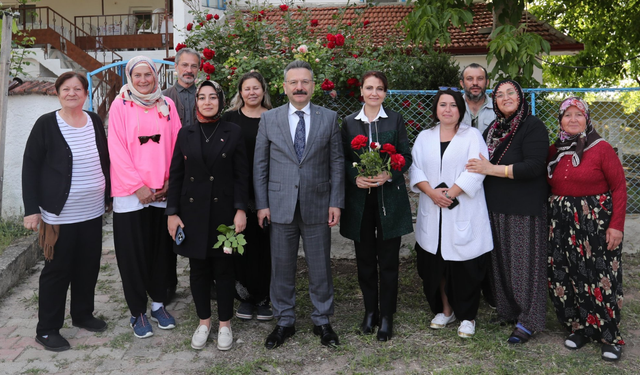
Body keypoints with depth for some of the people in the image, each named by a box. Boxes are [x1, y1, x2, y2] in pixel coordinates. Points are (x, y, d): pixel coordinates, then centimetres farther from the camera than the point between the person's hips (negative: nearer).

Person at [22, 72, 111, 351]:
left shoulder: (94, 121, 5)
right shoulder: (46, 124, -8)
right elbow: (30, 166, -7)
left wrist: (109, 196, 12)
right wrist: (32, 208, -11)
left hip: (93, 212, 5)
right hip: (60, 215, -5)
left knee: (89, 266, 13)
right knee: (57, 270, 3)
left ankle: (83, 314, 32)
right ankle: (47, 330, 17)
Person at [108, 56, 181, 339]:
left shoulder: (167, 104, 8)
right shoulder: (120, 105, -1)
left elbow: (176, 144, 6)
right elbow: (117, 150, -6)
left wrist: (170, 180, -3)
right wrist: (137, 186, -11)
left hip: (162, 192, 3)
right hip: (130, 193, -2)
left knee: (160, 249, 10)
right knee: (133, 253, 4)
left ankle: (158, 304, 26)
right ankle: (137, 312, 17)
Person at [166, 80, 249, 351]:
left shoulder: (233, 132, 0)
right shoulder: (185, 134, 5)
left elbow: (242, 174, -2)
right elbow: (175, 175, 5)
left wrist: (240, 209, -9)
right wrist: (172, 212, 0)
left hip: (224, 211, -2)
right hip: (193, 212, 2)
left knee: (224, 269, 6)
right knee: (198, 269, 10)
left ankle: (225, 324, 22)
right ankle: (203, 322, 26)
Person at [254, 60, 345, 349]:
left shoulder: (329, 118, 3)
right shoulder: (269, 119, 3)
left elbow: (337, 163, 3)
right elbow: (260, 164, 4)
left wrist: (336, 202, -3)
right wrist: (262, 204, -1)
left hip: (317, 206, 0)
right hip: (280, 206, 1)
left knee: (320, 267, 9)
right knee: (282, 267, 9)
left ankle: (322, 321, 26)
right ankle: (284, 322, 26)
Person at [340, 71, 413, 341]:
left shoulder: (395, 120, 4)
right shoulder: (349, 123, 8)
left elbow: (406, 157, 1)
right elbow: (344, 159, 8)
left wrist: (389, 175, -16)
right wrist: (356, 177, -11)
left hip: (389, 198, -1)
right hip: (359, 199, 2)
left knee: (388, 260, 2)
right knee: (365, 259, 9)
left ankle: (386, 316, 15)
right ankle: (370, 311, 25)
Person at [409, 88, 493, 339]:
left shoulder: (472, 135, 2)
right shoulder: (424, 137, 13)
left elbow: (476, 171, -10)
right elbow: (415, 169, 4)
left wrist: (450, 193, -17)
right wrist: (431, 192, -12)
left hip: (463, 214, -3)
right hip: (432, 214, 3)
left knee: (465, 268, 0)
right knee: (436, 264, 9)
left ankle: (467, 316, 15)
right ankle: (445, 310, 26)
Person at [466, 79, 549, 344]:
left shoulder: (533, 127, -7)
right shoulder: (492, 130, 14)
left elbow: (533, 166, -18)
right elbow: (482, 164, 24)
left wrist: (492, 169, -17)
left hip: (525, 209, -6)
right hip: (496, 208, 6)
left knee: (524, 262, -1)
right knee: (501, 261, 11)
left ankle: (528, 321, 10)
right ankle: (507, 311, 25)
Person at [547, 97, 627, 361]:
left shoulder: (601, 148, -6)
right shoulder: (554, 151, 7)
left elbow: (619, 187, -8)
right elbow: (548, 186, 13)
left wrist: (616, 224, -12)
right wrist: (549, 215, -1)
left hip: (596, 221, -4)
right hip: (561, 224, 5)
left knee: (600, 278, -1)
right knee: (565, 277, 7)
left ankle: (610, 336, 14)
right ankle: (579, 328, 24)